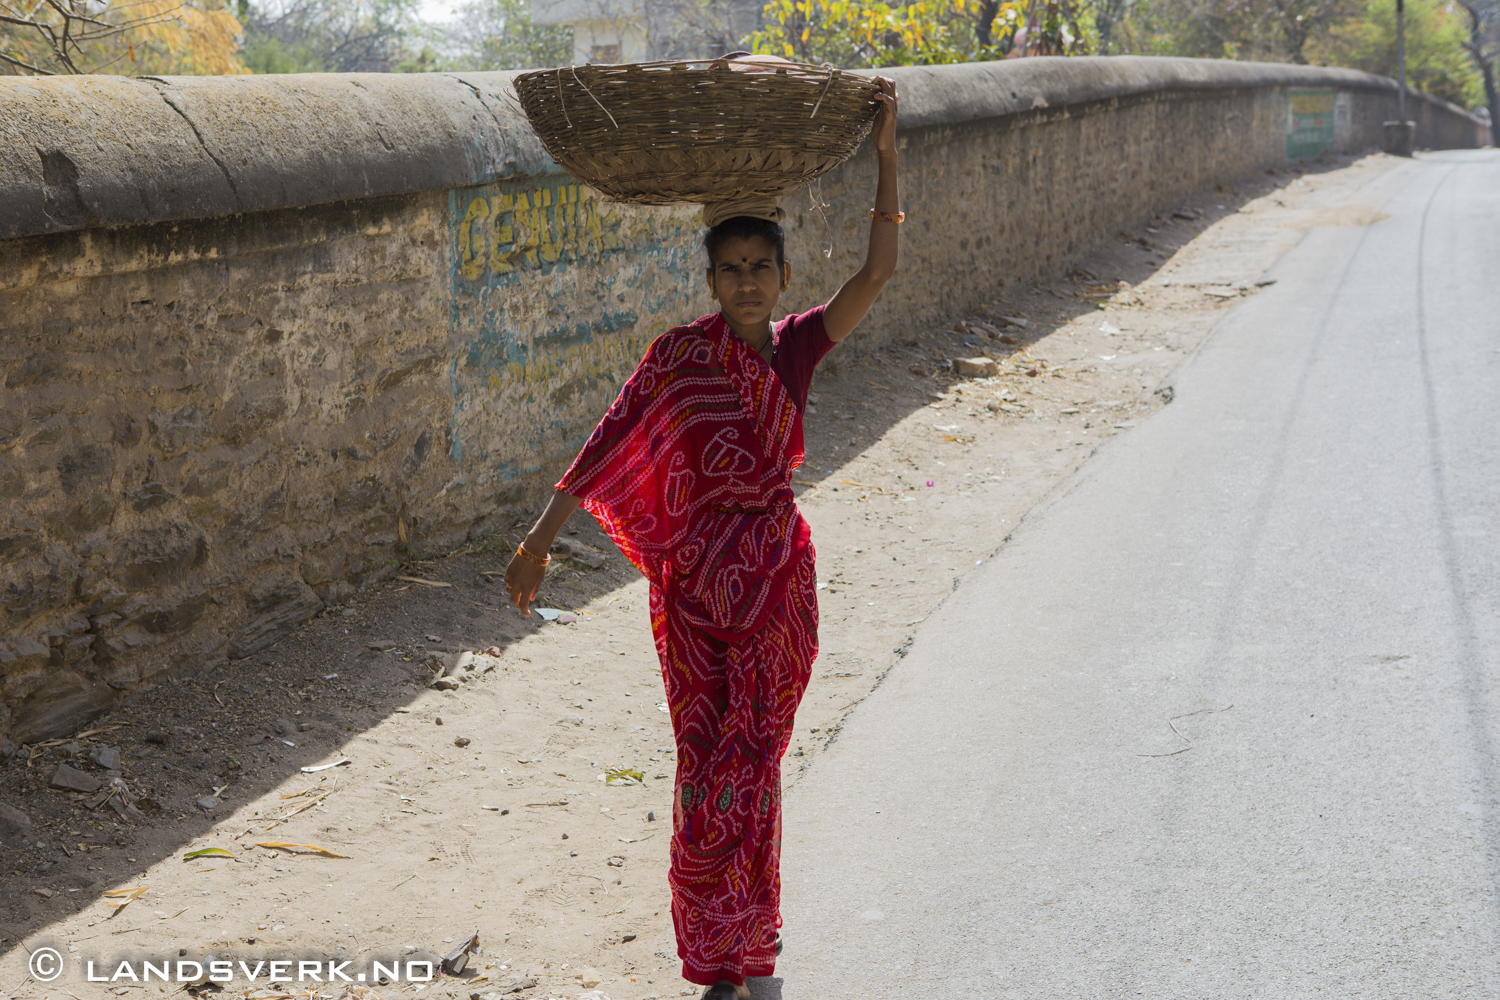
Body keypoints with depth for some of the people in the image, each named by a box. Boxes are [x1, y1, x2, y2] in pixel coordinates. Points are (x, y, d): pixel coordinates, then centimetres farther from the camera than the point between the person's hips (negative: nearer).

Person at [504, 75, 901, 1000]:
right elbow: (608, 447, -5)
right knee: (706, 765, 5)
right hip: (694, 584, 0)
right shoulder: (679, 357, -4)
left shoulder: (800, 346, -1)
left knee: (749, 765, 3)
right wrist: (542, 537, -9)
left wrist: (888, 155, -19)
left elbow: (880, 270, -12)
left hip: (777, 583, 0)